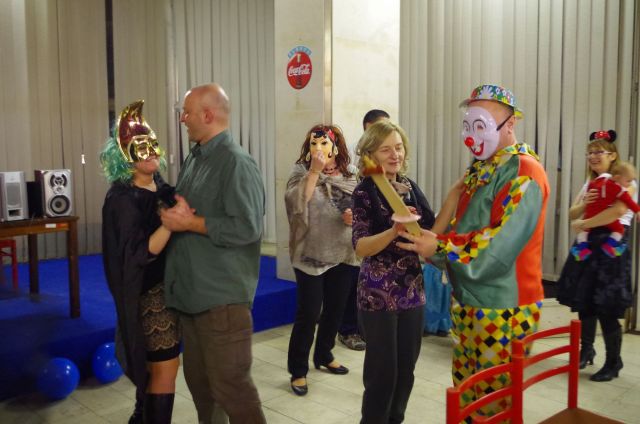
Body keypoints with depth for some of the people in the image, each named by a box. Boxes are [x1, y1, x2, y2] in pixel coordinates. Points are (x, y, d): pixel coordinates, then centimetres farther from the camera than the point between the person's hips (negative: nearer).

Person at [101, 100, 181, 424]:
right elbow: (139, 254, -24)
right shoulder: (123, 199, -17)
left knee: (154, 366, 19)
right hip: (149, 292, -8)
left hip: (168, 287, 8)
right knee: (165, 367, 0)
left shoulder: (161, 188, 5)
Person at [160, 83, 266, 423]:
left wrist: (190, 222, -17)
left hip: (223, 297, -9)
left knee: (230, 385, 1)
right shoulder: (194, 158, 13)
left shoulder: (236, 162, -15)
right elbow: (177, 209, 21)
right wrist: (170, 214, -3)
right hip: (190, 293, 9)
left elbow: (246, 228, -24)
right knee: (198, 380, 19)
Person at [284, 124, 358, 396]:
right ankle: (298, 371, 10)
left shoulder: (349, 177, 6)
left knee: (335, 309, 15)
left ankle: (324, 355, 36)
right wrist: (314, 171, -25)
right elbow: (295, 204, -22)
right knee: (308, 314, -3)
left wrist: (356, 217, -7)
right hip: (311, 255, -4)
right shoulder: (301, 172, -5)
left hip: (343, 255, 5)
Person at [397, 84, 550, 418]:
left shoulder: (523, 173, -17)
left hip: (503, 311, -8)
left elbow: (498, 250, -25)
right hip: (468, 304, 8)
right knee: (465, 396, 19)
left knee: (494, 405, 7)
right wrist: (427, 238, -5)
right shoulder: (479, 170, 12)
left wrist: (439, 248, -19)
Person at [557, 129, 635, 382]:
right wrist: (584, 204, -10)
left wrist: (583, 224, -16)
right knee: (583, 302, 10)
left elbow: (618, 211, -24)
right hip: (588, 244, 7)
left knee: (606, 307, -6)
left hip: (611, 245, -7)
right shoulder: (590, 183, 15)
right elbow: (572, 214, 12)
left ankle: (613, 363, 9)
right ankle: (586, 351, 28)